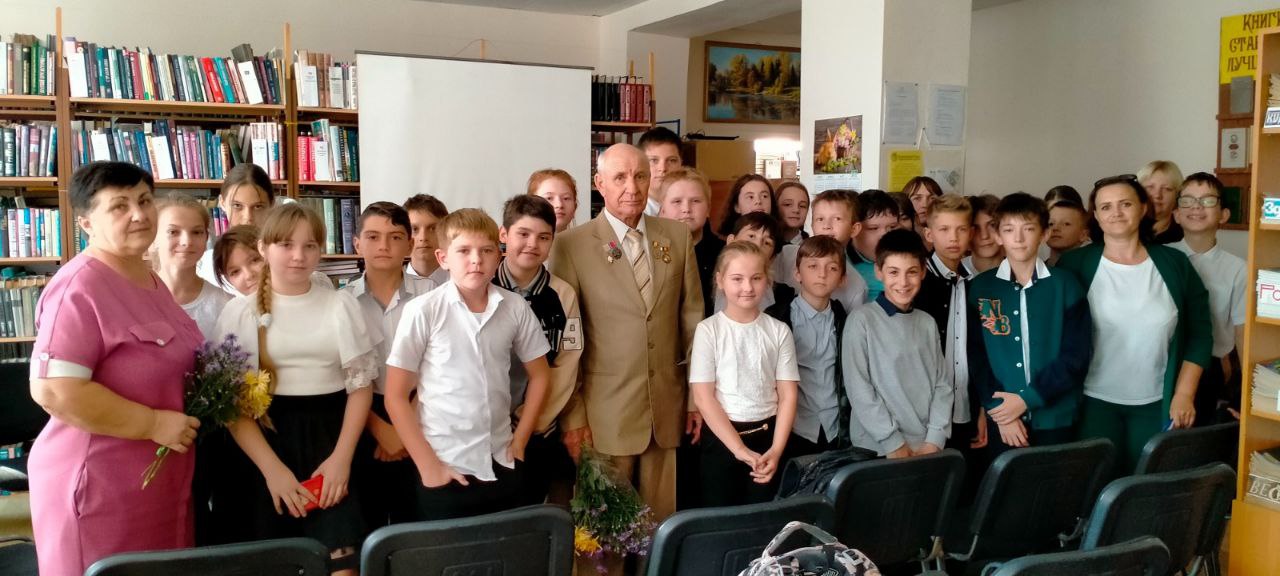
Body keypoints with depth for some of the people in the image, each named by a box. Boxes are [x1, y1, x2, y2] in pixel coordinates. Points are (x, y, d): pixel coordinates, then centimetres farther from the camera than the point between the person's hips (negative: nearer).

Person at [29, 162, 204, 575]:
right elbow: (54, 390, -26)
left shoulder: (149, 279, 10)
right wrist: (154, 424, -22)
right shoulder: (80, 286, -18)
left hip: (160, 480, 9)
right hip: (98, 485, -8)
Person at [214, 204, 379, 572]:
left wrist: (341, 458, -7)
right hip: (266, 442, 0)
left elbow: (361, 385, 4)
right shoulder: (239, 312, 2)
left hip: (329, 440, 0)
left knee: (340, 555, -8)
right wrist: (271, 468, -12)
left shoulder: (341, 305, 6)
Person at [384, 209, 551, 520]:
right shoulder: (423, 311, -10)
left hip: (502, 465, 3)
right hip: (445, 469, -3)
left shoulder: (515, 308, -2)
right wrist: (428, 465, -8)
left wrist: (520, 440, 6)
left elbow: (538, 374, 12)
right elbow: (396, 396, -5)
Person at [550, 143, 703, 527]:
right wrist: (572, 417, -5)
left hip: (668, 408, 3)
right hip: (605, 414, -3)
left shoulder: (677, 237, 6)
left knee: (662, 521, 10)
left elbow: (692, 319, 9)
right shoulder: (572, 246, -5)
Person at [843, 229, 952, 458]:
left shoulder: (927, 323, 8)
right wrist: (893, 444, -12)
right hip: (876, 448, -4)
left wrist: (934, 441, -6)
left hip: (927, 446, 4)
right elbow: (858, 389, -10)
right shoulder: (861, 320, -6)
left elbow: (942, 384, 5)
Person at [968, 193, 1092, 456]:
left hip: (1055, 420, 0)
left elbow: (1077, 354, -5)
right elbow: (975, 357, -1)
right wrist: (998, 410, -11)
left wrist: (1028, 399, -12)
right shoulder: (979, 288, 1)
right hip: (1002, 418, 0)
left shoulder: (1066, 285, 0)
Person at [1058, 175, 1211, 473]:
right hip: (1093, 402, -2)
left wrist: (1184, 394, -1)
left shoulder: (1174, 264, 2)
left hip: (1156, 404, 2)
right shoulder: (1075, 264, -4)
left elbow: (1200, 333, 5)